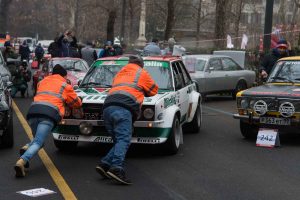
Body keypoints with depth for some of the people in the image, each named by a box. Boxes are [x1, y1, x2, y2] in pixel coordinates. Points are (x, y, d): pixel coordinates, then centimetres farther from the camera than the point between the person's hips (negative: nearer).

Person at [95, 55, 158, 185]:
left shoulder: (119, 74, 36)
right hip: (123, 108, -6)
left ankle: (104, 164, -10)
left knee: (119, 140, 8)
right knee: (123, 140, -18)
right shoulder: (142, 73, 22)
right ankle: (116, 168, -37)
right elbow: (154, 90, 31)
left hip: (107, 107, 6)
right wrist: (140, 91, 50)